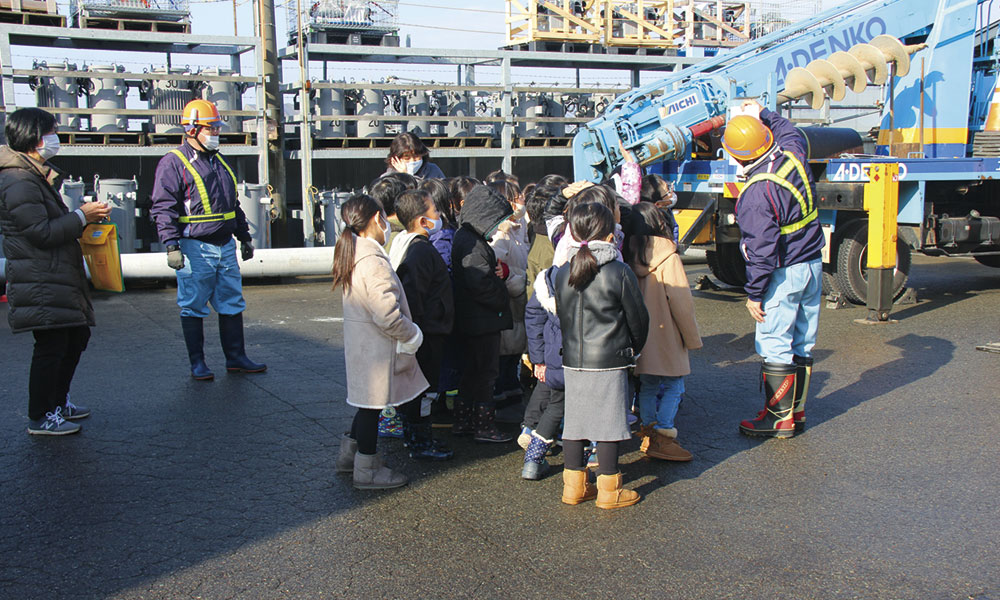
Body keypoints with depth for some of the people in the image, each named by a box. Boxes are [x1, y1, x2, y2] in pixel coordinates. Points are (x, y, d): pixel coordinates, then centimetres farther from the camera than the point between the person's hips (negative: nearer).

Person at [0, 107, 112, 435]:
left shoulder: (39, 176, 18)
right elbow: (41, 233, -20)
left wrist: (85, 213, 11)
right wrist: (82, 217, -13)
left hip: (60, 276, 11)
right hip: (39, 284, -11)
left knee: (76, 336, 16)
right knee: (51, 346, -6)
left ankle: (57, 402, 29)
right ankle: (41, 418, 6)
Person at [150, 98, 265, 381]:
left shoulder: (220, 162, 17)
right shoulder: (173, 163, -5)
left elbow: (234, 205, 25)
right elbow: (164, 208, -11)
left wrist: (244, 237, 24)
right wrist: (171, 245, -19)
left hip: (225, 246, 7)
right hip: (195, 248, -7)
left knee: (232, 303, 9)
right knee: (193, 307, 3)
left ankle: (236, 357, 19)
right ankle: (197, 363, 13)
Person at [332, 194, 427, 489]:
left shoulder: (351, 252, 8)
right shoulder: (373, 260, -24)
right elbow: (386, 312, -27)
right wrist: (411, 335, -11)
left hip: (358, 339, 9)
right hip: (375, 344, -9)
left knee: (369, 401, 22)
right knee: (373, 403, 3)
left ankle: (349, 453, 35)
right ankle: (367, 470, 15)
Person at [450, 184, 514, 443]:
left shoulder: (466, 236, 13)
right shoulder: (471, 244, -20)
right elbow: (480, 283, -27)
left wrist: (500, 271, -1)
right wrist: (502, 301, -13)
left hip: (470, 321, 10)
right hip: (483, 321, -10)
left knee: (472, 370, 18)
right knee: (486, 372, -1)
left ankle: (462, 421, 27)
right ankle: (485, 427, 8)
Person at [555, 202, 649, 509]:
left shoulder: (562, 274, 3)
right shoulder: (620, 273, -10)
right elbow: (638, 317, -2)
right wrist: (635, 348, 16)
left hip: (572, 360, 5)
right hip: (610, 360, -5)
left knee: (574, 421, 12)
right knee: (609, 422, 4)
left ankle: (574, 485, 22)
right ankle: (609, 489, 13)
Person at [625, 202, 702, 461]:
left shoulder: (629, 256, 0)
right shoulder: (668, 258, -16)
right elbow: (681, 302, -13)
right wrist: (692, 337, -3)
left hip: (640, 337, 6)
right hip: (666, 337, -6)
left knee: (648, 386, 16)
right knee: (673, 386, 4)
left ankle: (648, 434, 20)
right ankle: (662, 437, -1)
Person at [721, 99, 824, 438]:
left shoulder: (757, 192, -23)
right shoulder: (793, 156, -1)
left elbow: (762, 248, -22)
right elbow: (791, 133, 27)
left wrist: (754, 293, -14)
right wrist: (763, 114, 36)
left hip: (784, 273, -9)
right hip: (812, 264, 9)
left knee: (775, 347, 0)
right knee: (801, 344, 14)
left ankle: (779, 418, 8)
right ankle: (797, 411, 24)